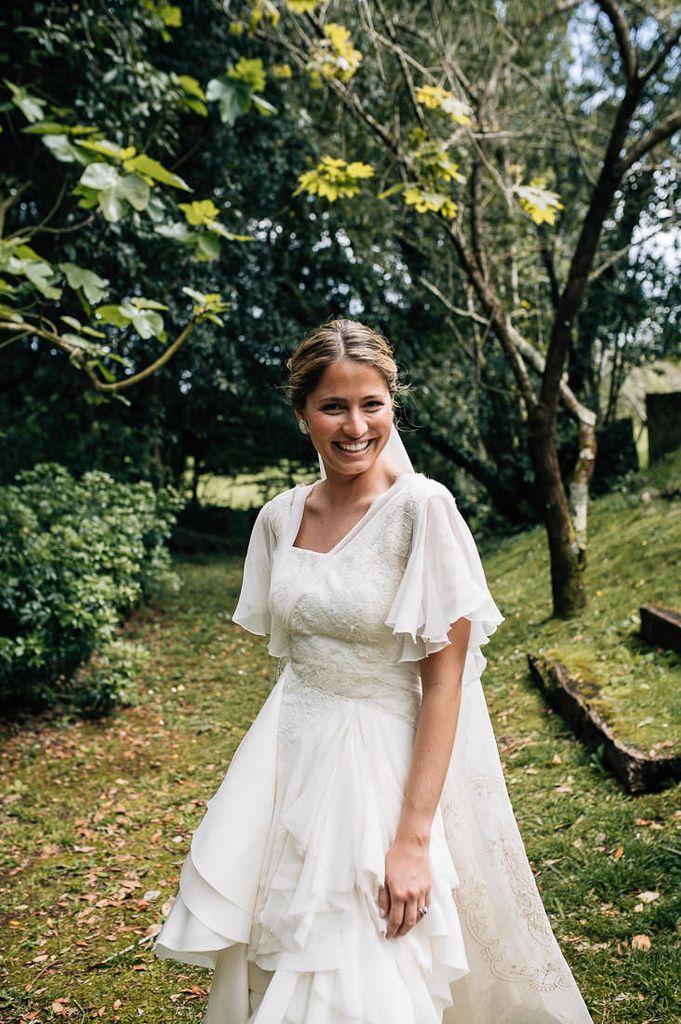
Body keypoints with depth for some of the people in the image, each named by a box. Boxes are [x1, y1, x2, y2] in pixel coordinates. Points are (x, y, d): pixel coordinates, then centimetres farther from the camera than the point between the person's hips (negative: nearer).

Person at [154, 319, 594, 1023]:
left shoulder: (422, 507, -17)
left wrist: (413, 838, -20)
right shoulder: (280, 516, 0)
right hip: (291, 753, 5)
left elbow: (444, 679, -17)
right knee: (275, 957, 19)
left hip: (391, 754, -5)